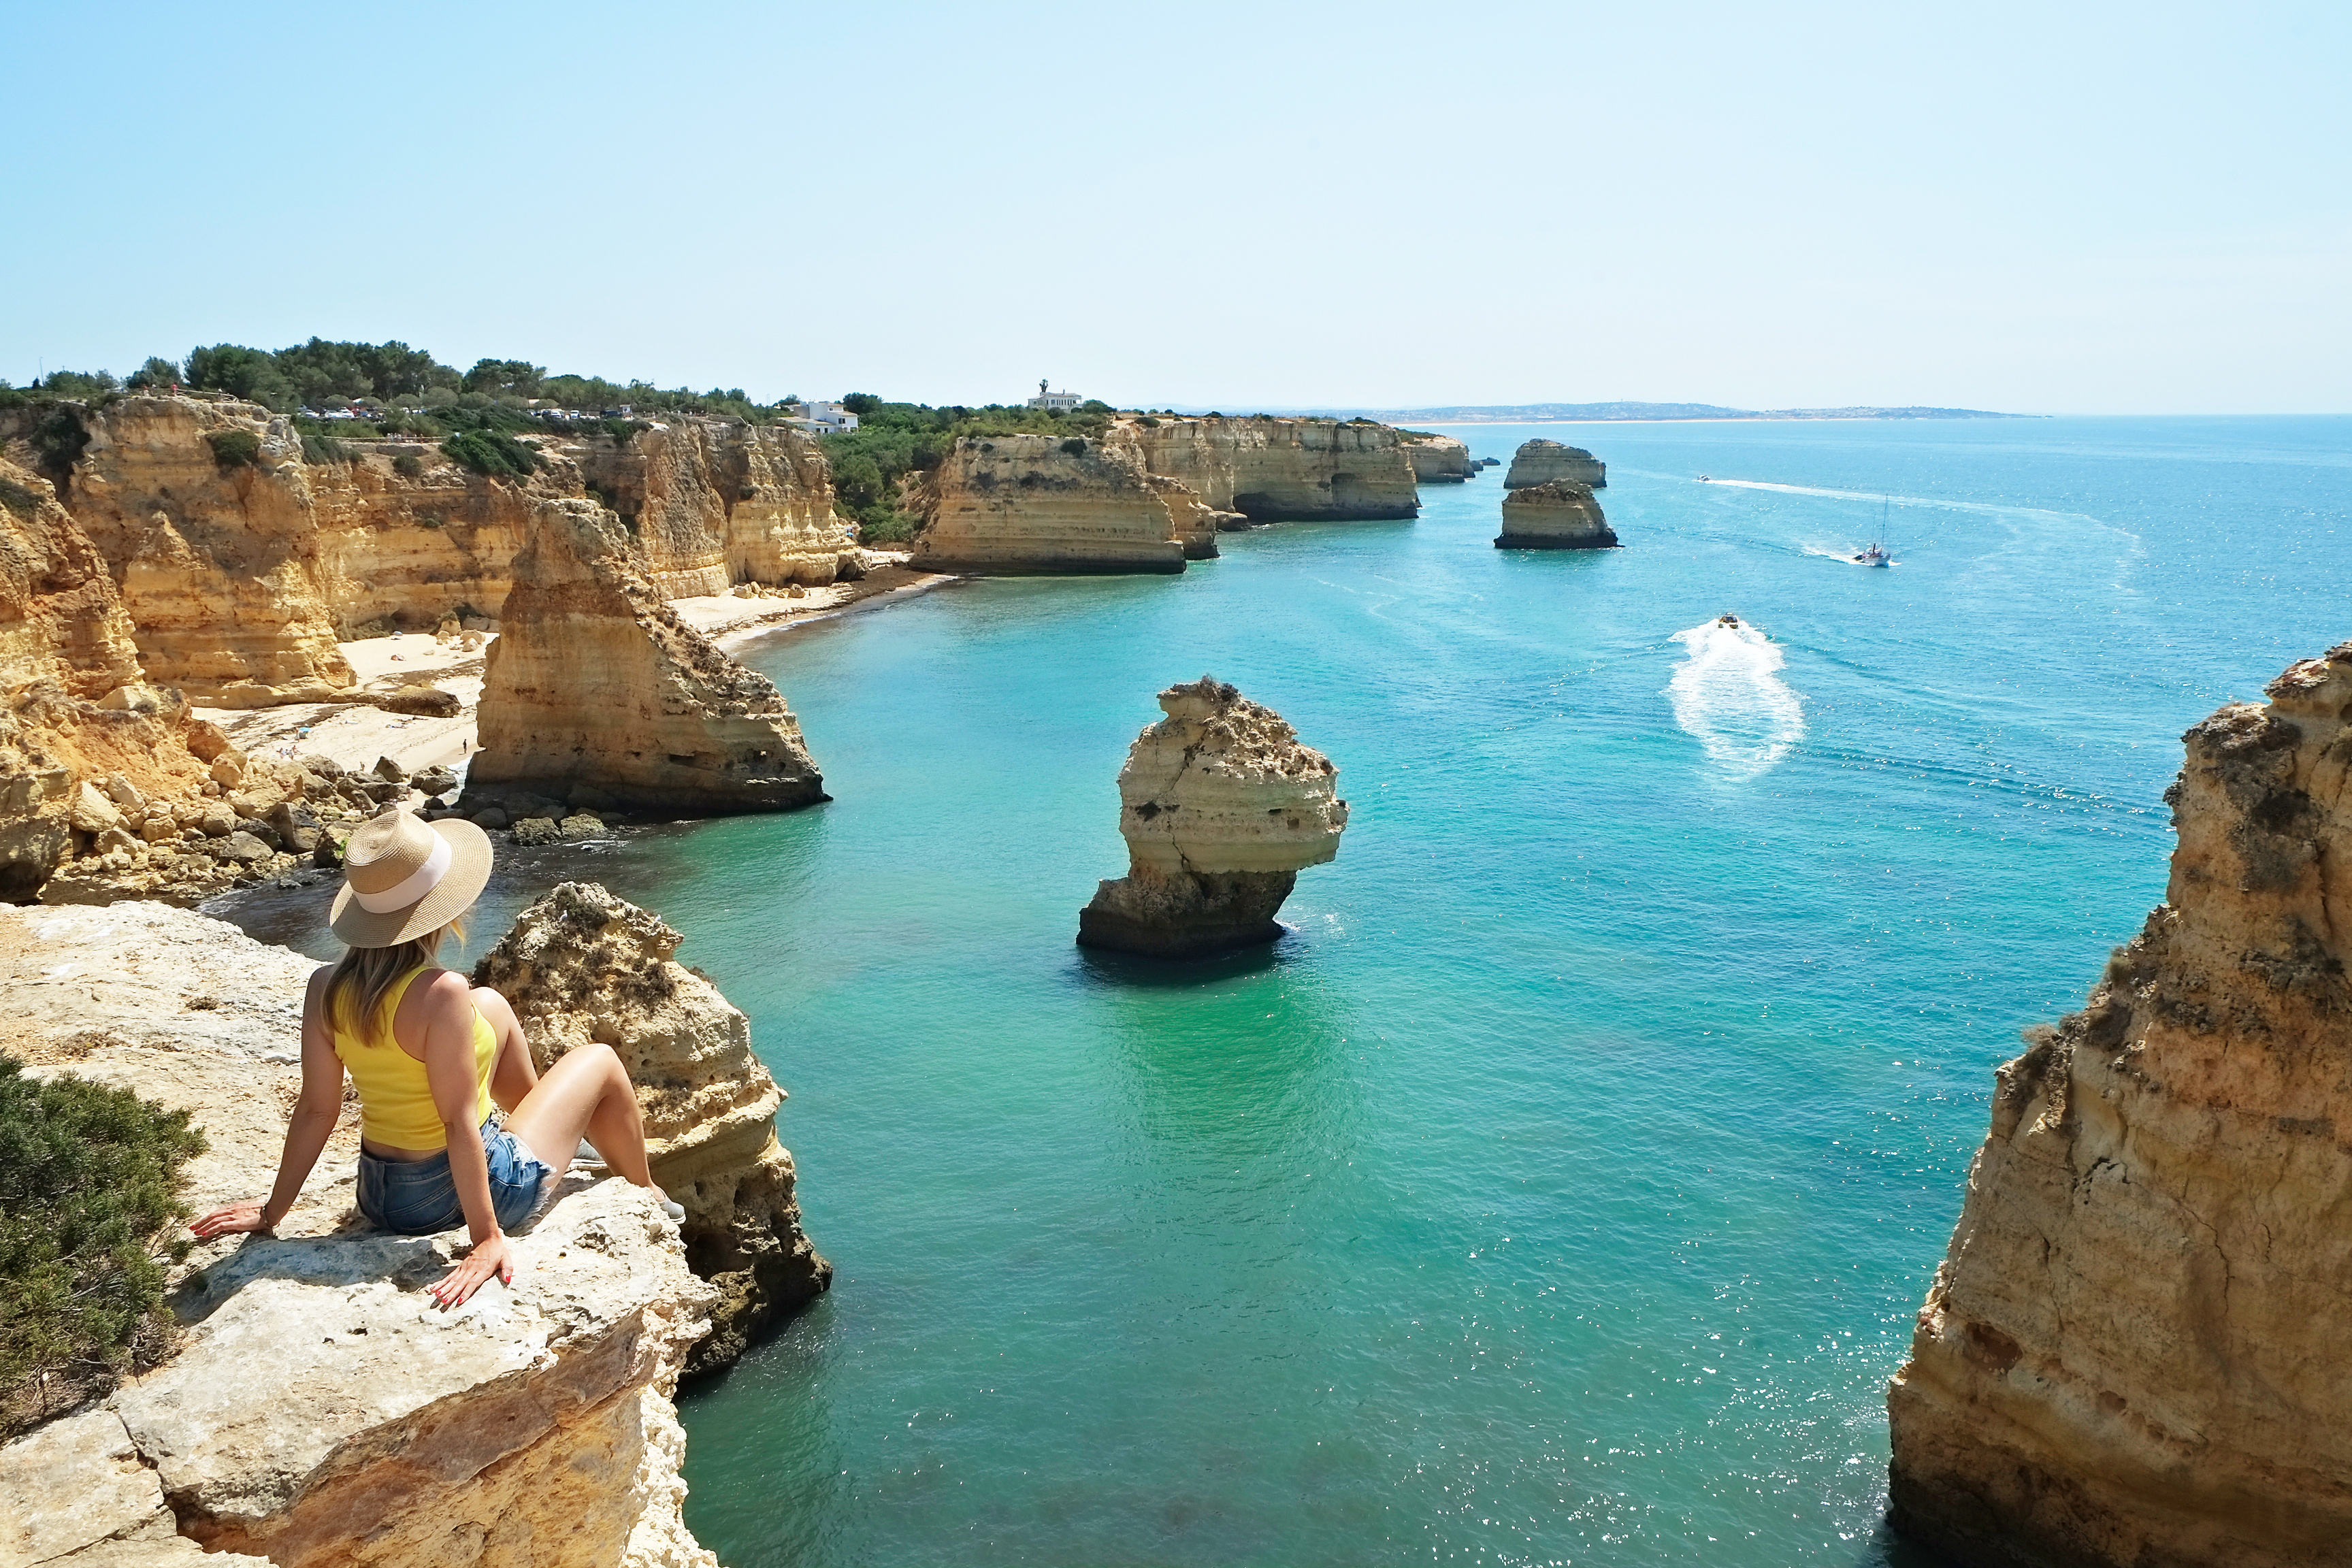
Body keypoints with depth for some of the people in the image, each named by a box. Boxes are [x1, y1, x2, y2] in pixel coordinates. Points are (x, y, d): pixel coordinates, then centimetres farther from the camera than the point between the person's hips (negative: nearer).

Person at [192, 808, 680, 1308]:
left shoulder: (325, 988, -11)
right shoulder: (440, 993, -30)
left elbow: (316, 1109, -6)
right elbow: (459, 1122, -28)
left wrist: (273, 1209, 6)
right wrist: (487, 1237, -23)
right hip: (482, 1187, -7)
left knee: (491, 1006, 21)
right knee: (599, 1062, 16)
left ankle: (535, 1111, 45)